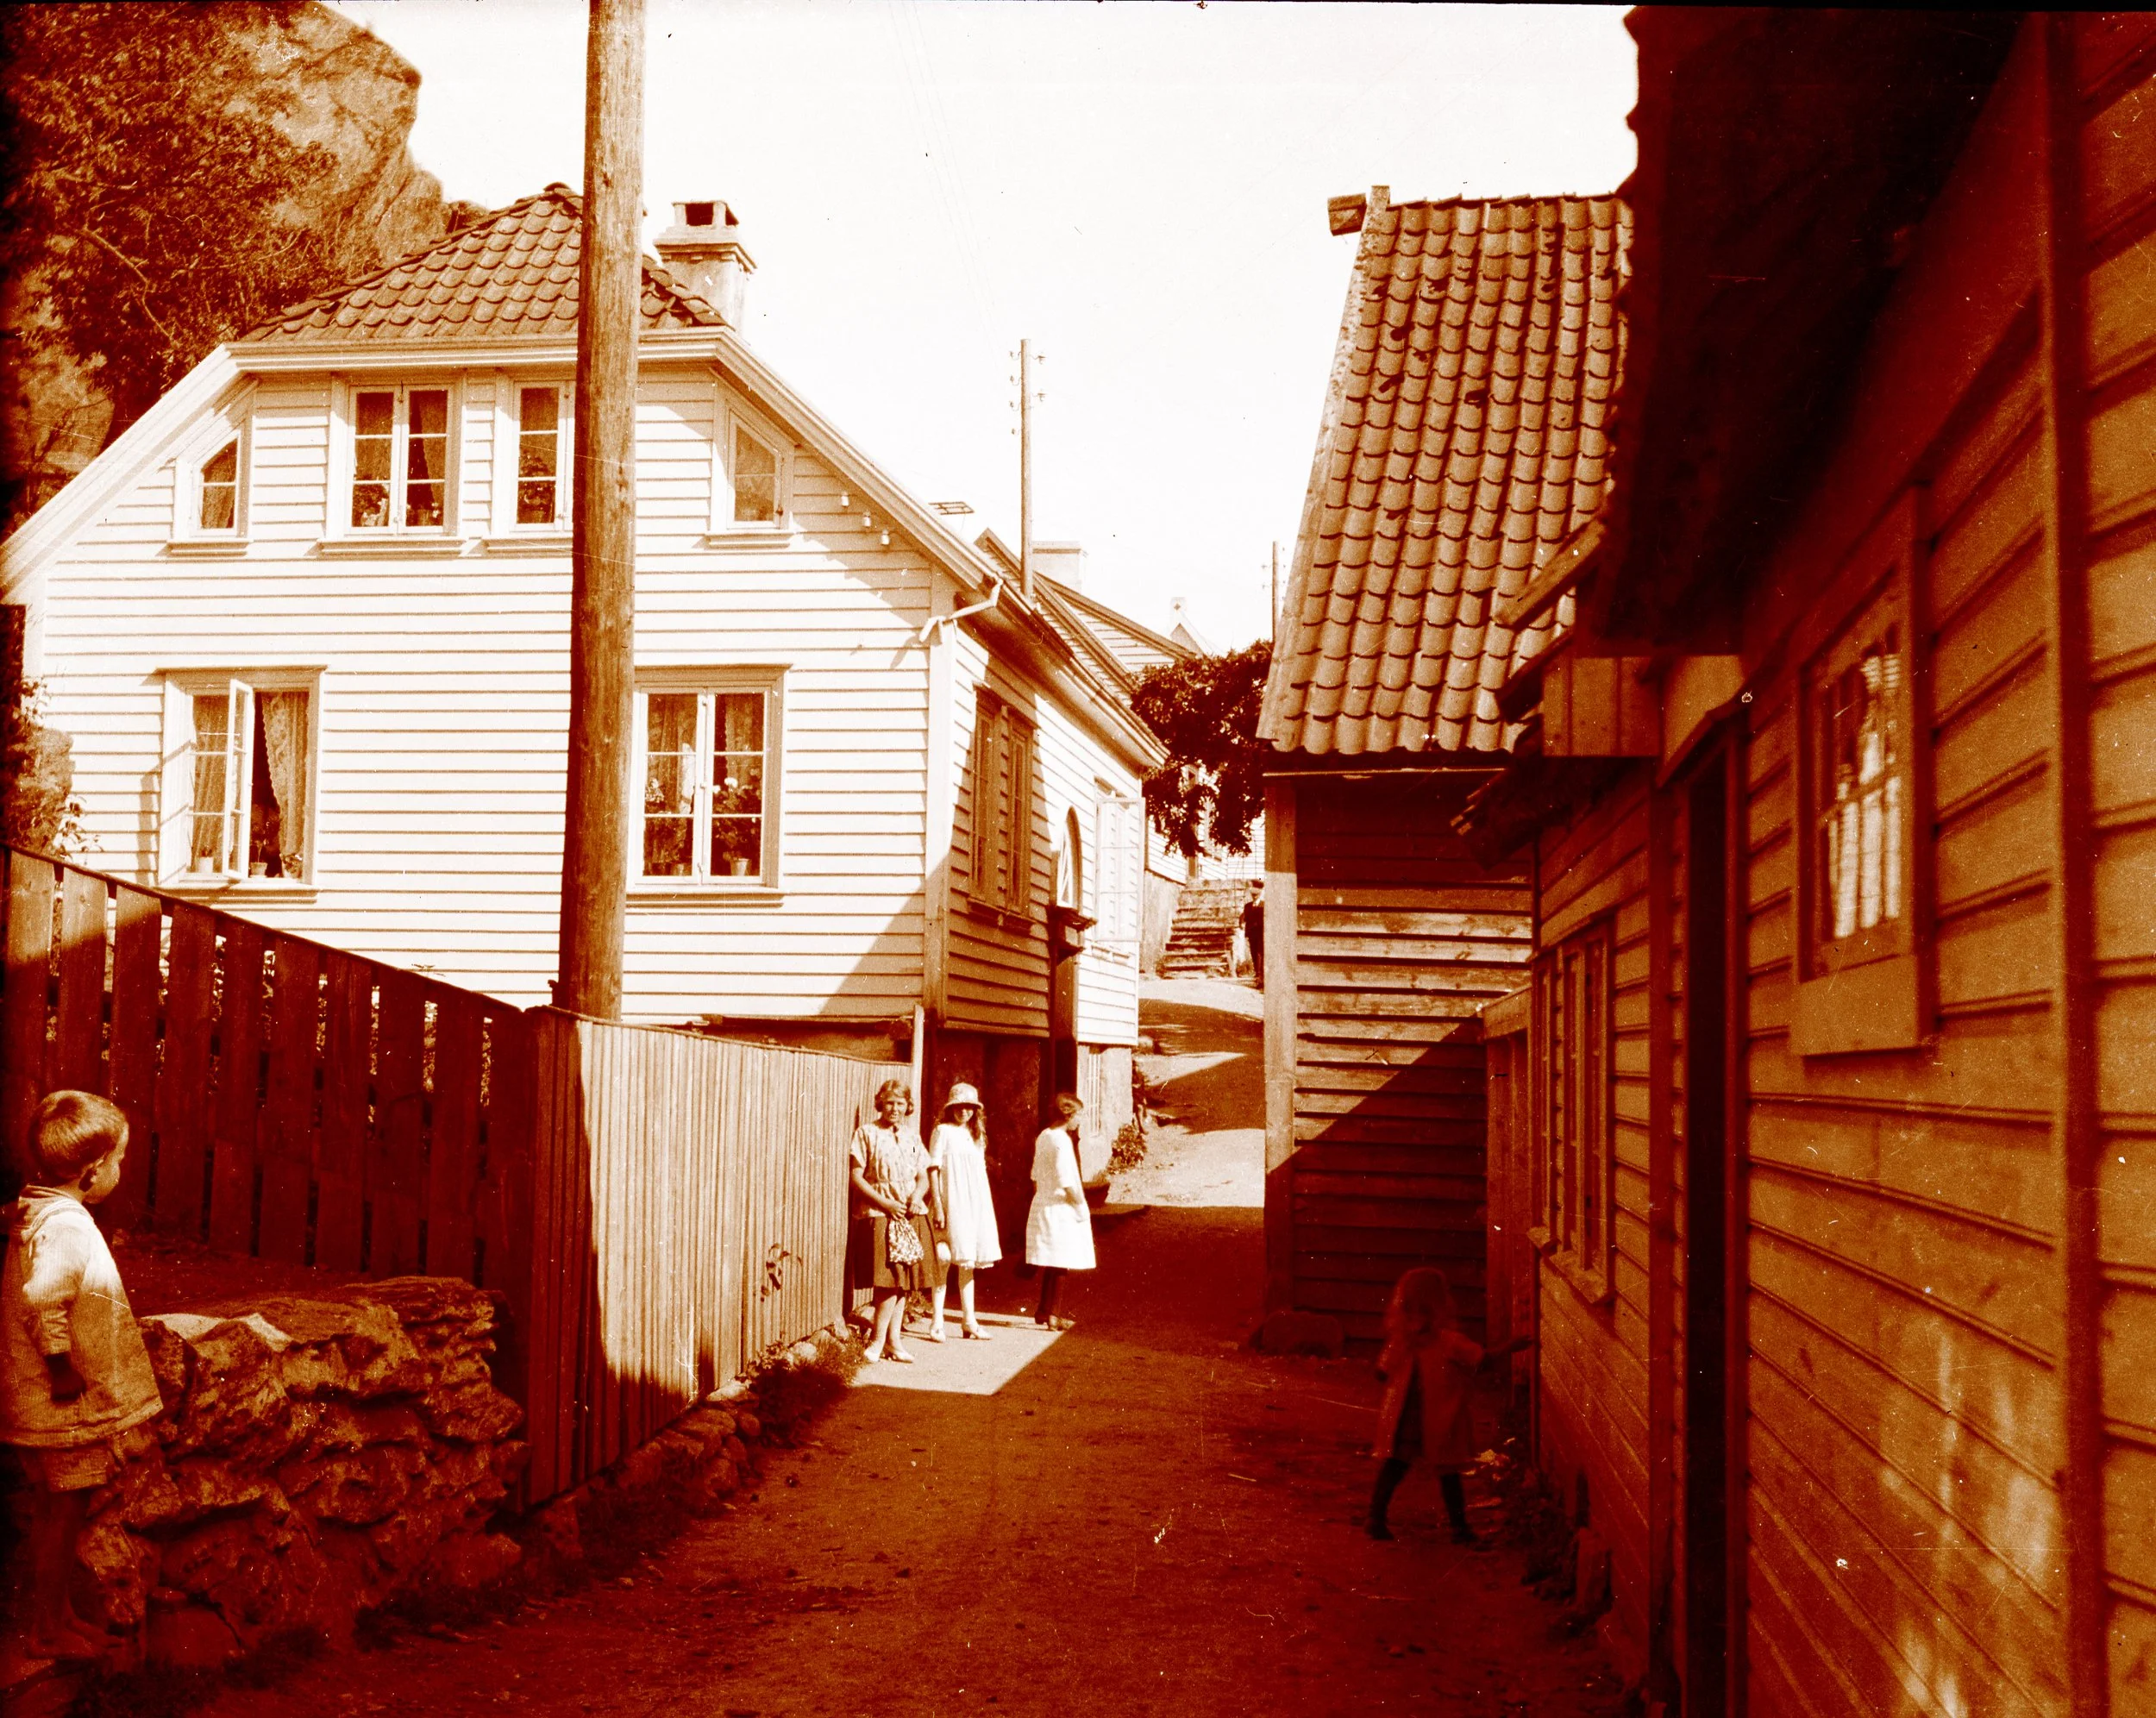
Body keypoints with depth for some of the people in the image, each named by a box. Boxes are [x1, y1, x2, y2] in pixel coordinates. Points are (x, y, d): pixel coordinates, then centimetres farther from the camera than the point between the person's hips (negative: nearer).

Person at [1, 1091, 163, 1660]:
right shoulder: (66, 1227, -23)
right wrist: (62, 1364, -24)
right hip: (68, 1403, -10)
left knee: (52, 1510, 19)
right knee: (65, 1512, 2)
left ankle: (55, 1612, 31)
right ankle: (50, 1629, 13)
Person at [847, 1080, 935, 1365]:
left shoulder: (912, 1137, 15)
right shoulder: (867, 1133, 1)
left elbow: (923, 1178, 17)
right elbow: (856, 1176, -5)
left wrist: (917, 1196, -6)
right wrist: (884, 1203, -14)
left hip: (911, 1216, 5)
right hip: (878, 1215, -5)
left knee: (903, 1280, 3)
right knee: (891, 1277, -13)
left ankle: (886, 1340, 8)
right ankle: (885, 1340, -6)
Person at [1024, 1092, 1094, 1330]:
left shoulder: (1043, 1137, 8)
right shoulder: (1062, 1141, -19)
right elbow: (1068, 1184, -21)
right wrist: (1082, 1208, -9)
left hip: (1042, 1205, 9)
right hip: (1061, 1211, -9)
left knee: (1051, 1264, 17)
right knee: (1060, 1265, 0)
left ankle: (1043, 1312, 22)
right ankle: (1048, 1315, 4)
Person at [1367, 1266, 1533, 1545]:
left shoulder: (1401, 1337, -5)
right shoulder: (1445, 1338, -19)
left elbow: (1382, 1372, 0)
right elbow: (1482, 1357, -16)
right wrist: (1513, 1347, -3)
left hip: (1405, 1418, 4)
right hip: (1440, 1417, -4)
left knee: (1396, 1463, 13)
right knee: (1448, 1469, 7)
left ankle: (1376, 1517, 11)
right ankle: (1459, 1527, 14)